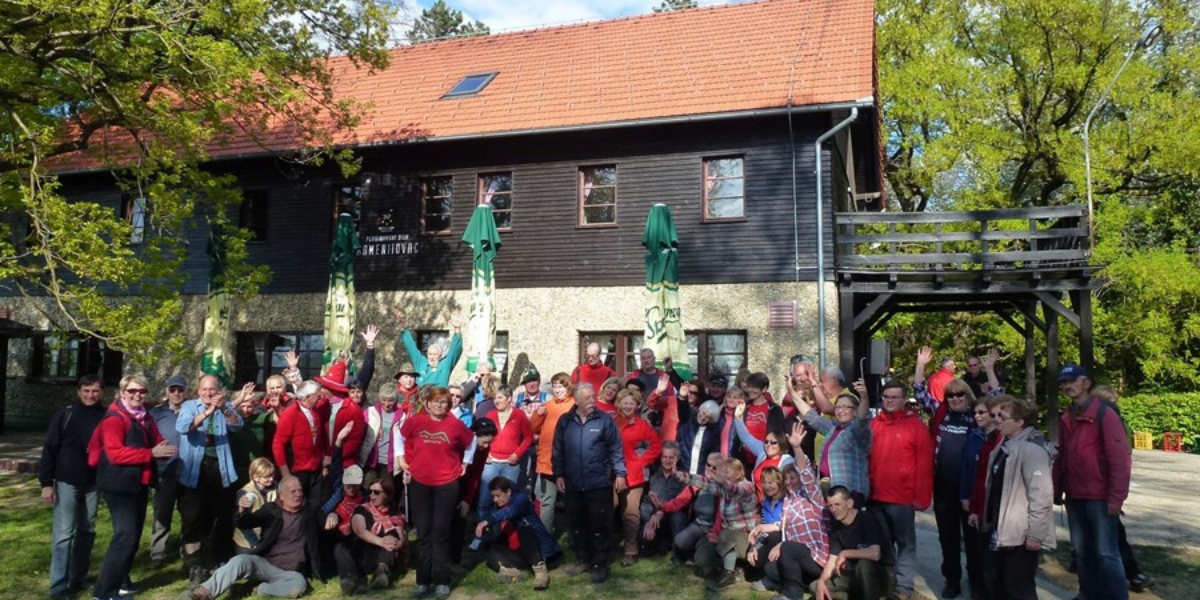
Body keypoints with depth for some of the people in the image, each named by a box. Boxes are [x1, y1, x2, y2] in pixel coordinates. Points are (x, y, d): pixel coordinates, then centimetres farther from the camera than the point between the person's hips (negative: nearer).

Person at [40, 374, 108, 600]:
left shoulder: (106, 417, 0)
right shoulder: (65, 414, -5)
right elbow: (50, 449, -4)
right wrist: (46, 482, -7)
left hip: (93, 483, 3)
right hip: (67, 482, -3)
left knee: (87, 531, 11)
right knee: (63, 534, -5)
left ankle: (78, 579, 23)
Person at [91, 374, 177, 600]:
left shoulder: (145, 418, 13)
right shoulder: (114, 418, -14)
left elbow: (157, 443, 17)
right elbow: (115, 453, -23)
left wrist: (166, 450, -7)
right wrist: (151, 453, -27)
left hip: (139, 484, 9)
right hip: (119, 485, -9)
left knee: (133, 535, 16)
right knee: (126, 535, -13)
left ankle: (121, 581, 29)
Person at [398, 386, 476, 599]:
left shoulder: (455, 425, -7)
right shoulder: (415, 421, -6)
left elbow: (471, 442, 11)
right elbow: (401, 434, 14)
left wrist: (465, 463, 9)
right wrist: (402, 458, 10)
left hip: (447, 484, -1)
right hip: (419, 483, 1)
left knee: (441, 532, 5)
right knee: (423, 532, 8)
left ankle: (442, 581, 12)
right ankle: (423, 580, 16)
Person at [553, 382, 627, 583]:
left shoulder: (604, 419, -5)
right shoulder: (565, 421, 2)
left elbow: (615, 449, -3)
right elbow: (557, 450, 5)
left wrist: (620, 474, -8)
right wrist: (558, 474, 1)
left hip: (599, 484, -3)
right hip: (573, 485, 3)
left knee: (598, 526, 4)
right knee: (577, 524, 14)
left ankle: (600, 565, 16)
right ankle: (582, 560, 30)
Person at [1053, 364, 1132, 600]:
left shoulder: (1105, 414, -10)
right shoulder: (1066, 418, 11)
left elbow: (1120, 458, -14)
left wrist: (1116, 497, -16)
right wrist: (1057, 489, 10)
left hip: (1099, 497, -6)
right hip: (1074, 497, 6)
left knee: (1106, 553, -2)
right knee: (1082, 550, 13)